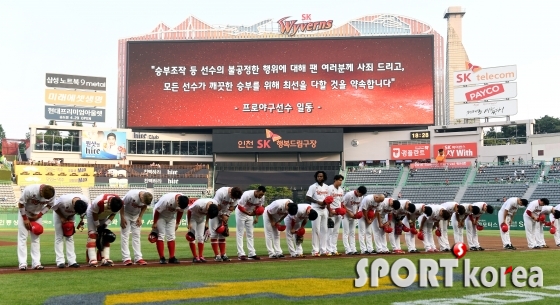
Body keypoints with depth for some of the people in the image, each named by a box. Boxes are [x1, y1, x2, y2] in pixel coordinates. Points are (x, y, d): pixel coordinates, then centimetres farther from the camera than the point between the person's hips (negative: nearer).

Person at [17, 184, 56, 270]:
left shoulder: (51, 194, -23)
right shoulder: (29, 190, -34)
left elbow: (49, 205, -4)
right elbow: (21, 204, -21)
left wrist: (39, 215, -12)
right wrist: (25, 218, -16)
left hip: (38, 214, 3)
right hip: (24, 212, -3)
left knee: (36, 238, 1)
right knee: (22, 237, -8)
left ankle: (36, 263, 1)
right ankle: (22, 263, -10)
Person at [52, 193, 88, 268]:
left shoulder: (86, 201, -31)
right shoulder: (63, 200, -41)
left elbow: (82, 212, -7)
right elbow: (54, 207, -20)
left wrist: (70, 218, -14)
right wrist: (62, 218, -20)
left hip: (70, 216, 3)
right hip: (59, 213, -3)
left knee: (70, 237, 2)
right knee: (59, 237, -6)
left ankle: (72, 261, 1)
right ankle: (60, 261, -5)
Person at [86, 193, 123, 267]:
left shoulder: (118, 203, -28)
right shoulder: (99, 202, -43)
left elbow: (113, 214, -11)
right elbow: (95, 214, -25)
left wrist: (105, 224, -18)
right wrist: (98, 226, -17)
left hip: (104, 216, 5)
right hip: (92, 213, -5)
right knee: (92, 235, -15)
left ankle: (105, 259, -3)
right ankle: (92, 260, -20)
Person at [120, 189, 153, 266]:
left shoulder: (148, 198, -23)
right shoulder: (131, 195, -37)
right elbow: (121, 204, -22)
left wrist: (140, 217, -9)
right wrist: (122, 218, -18)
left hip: (136, 215, 4)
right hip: (126, 214, -4)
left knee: (136, 235, 2)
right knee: (125, 235, -7)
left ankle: (138, 258, 1)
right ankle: (126, 258, -7)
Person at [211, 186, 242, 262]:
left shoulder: (236, 195, -15)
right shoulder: (221, 192, -32)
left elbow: (232, 207, -4)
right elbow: (217, 206, -24)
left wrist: (226, 215, -13)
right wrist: (222, 216, -17)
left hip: (224, 214, 5)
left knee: (222, 233, 6)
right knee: (214, 233, -9)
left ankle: (223, 254, 7)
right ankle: (217, 255, -8)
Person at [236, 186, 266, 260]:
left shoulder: (262, 197, -16)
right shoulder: (247, 195, -33)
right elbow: (240, 207, -29)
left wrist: (256, 217, -6)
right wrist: (248, 213, -38)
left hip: (250, 214, 6)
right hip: (241, 212, -6)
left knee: (250, 234, 7)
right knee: (240, 234, -6)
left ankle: (252, 254, 10)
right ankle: (241, 254, -7)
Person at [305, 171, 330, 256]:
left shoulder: (326, 187, 12)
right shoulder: (313, 187, -6)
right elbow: (307, 198, -11)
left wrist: (325, 203, -3)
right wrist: (318, 202, -19)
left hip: (324, 210, 6)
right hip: (316, 210, -6)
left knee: (324, 230, 7)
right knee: (316, 230, -7)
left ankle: (323, 250, 13)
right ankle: (315, 250, -4)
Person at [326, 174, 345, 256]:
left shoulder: (341, 190, 14)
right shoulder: (330, 188, -9)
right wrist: (330, 211, -18)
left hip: (339, 213, 7)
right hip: (331, 212, -7)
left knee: (336, 232, 9)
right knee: (330, 231, -6)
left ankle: (334, 249, 14)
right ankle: (329, 250, -5)